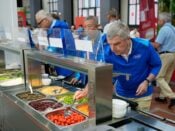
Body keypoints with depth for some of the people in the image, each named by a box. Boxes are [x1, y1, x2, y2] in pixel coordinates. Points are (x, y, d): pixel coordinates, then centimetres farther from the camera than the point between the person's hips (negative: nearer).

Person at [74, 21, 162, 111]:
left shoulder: (145, 46, -23)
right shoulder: (108, 53, -21)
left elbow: (157, 65, -8)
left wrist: (147, 81, -23)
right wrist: (87, 90, -41)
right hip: (121, 94, 2)